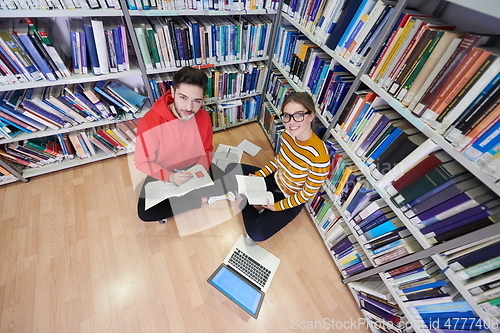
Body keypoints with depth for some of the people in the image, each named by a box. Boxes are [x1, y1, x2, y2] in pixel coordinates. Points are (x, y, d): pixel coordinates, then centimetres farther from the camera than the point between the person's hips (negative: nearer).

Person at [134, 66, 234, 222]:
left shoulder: (204, 117, -17)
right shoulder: (149, 123, -28)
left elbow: (206, 150, -1)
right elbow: (143, 162, -16)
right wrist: (170, 177, -32)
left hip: (196, 168, 3)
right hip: (163, 174, -2)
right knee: (145, 212, -19)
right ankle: (203, 200, -8)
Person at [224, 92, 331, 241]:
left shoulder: (319, 156, -34)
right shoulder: (287, 134, -15)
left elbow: (308, 193, -21)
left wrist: (277, 206, -15)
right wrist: (258, 175, -5)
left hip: (291, 200, -5)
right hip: (274, 180, 6)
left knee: (257, 234, -17)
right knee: (232, 168, 4)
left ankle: (248, 206, 9)